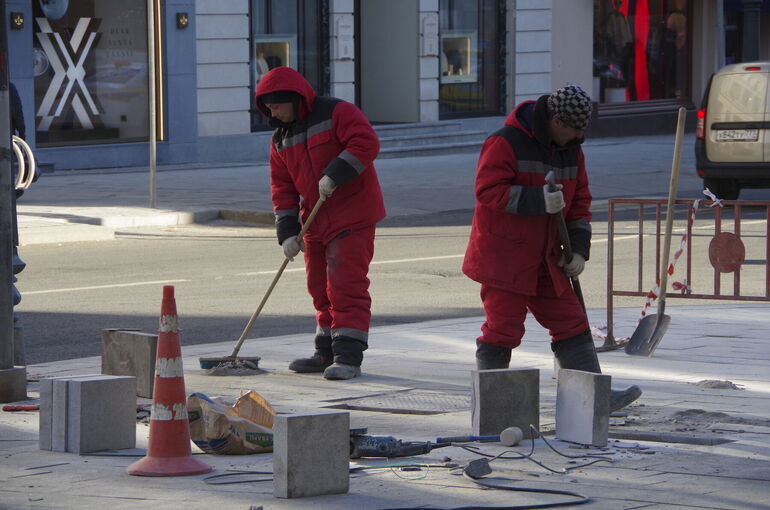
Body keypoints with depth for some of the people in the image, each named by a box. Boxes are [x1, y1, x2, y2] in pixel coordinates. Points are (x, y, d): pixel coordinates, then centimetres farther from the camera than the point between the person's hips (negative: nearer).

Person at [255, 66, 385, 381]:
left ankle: (348, 357, -14)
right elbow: (282, 189, 10)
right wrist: (287, 231, -1)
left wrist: (334, 175, -27)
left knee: (346, 285, -12)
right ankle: (328, 354, 22)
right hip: (315, 222, 8)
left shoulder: (336, 113, -9)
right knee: (321, 288, 12)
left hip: (352, 217, -8)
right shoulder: (281, 140, 12)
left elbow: (366, 143, -21)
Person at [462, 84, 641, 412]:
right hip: (503, 258, -7)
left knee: (572, 324, 6)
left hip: (545, 261, 8)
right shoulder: (505, 144, -15)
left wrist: (578, 249, 4)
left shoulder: (572, 152, 10)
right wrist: (538, 200, -31)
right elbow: (488, 190, -23)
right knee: (503, 329, -5)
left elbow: (579, 201, 16)